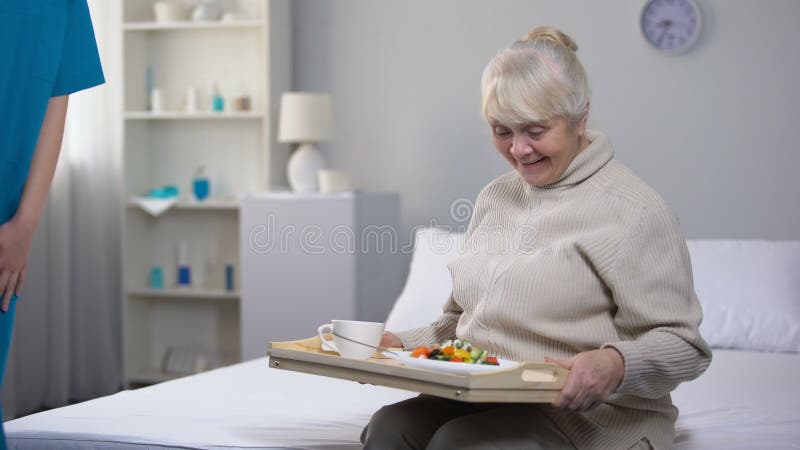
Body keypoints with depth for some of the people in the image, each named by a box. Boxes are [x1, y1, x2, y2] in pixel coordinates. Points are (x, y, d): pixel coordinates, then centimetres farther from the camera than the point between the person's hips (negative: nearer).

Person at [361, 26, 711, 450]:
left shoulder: (633, 210, -7)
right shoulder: (494, 197, 16)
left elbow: (682, 345, -10)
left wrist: (616, 365, -31)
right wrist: (402, 343, 4)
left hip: (584, 414, -5)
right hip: (480, 401, 6)